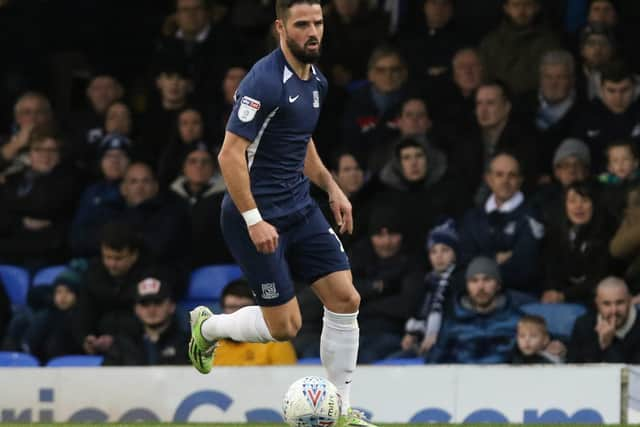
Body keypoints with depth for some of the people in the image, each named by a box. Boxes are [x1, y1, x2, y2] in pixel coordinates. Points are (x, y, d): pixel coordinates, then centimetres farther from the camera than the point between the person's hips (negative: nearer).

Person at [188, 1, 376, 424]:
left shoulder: (315, 81, 8)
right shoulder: (265, 81, -20)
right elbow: (230, 155, -23)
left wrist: (332, 187, 15)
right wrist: (254, 221, -25)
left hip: (300, 209, 8)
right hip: (257, 215, -8)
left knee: (345, 299, -2)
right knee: (284, 324, -5)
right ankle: (208, 326, 25)